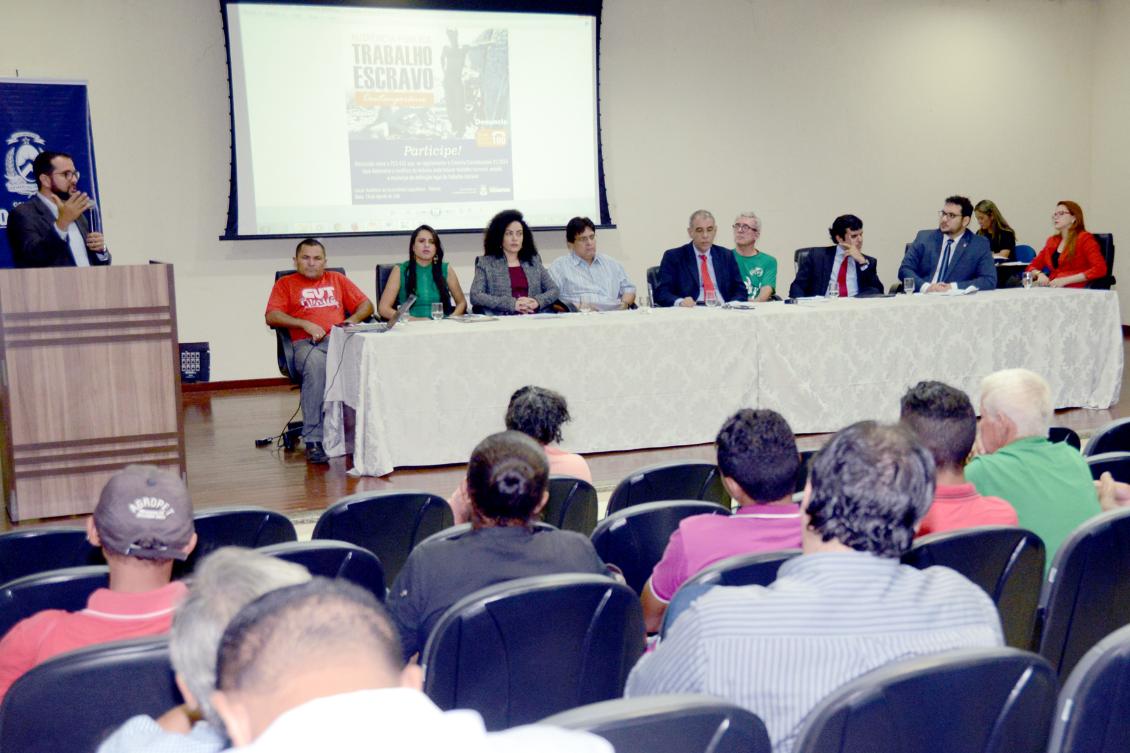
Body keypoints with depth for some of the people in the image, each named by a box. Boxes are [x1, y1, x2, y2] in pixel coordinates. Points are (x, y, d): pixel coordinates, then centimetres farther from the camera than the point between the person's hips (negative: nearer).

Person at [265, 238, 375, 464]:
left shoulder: (337, 279, 30)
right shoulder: (285, 284, 22)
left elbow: (366, 305, 26)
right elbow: (271, 317, 6)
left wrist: (352, 320, 5)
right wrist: (305, 324, -7)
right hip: (306, 343, -2)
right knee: (315, 363, -40)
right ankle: (312, 440, -38)